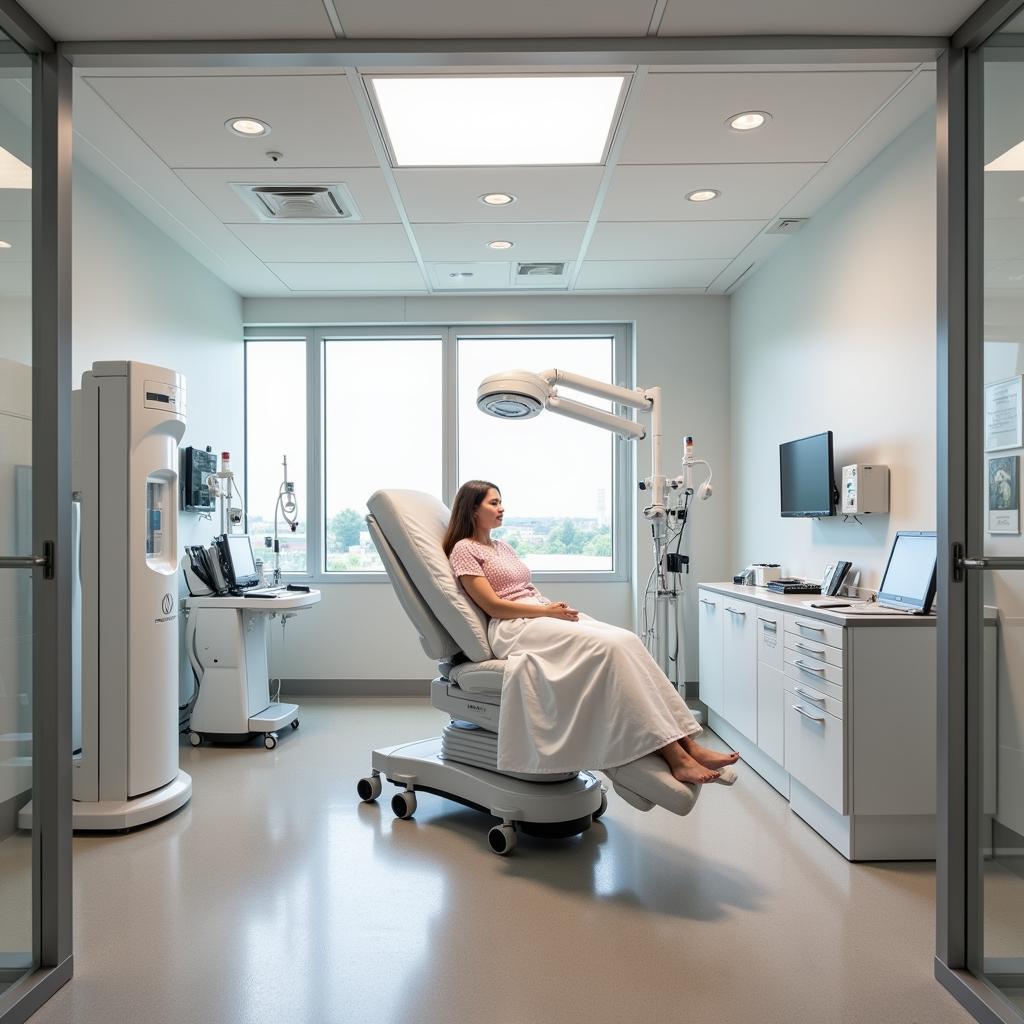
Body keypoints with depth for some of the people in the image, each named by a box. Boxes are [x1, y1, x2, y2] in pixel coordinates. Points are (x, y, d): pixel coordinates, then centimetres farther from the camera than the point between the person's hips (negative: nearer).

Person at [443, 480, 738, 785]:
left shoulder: (502, 546, 26)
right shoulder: (464, 549, 0)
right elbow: (493, 605, -9)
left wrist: (557, 606, 1)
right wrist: (548, 609, -12)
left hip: (545, 615, 8)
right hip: (514, 627, -8)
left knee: (626, 640, -19)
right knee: (609, 647, -29)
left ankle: (688, 744, -25)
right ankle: (673, 755, -30)